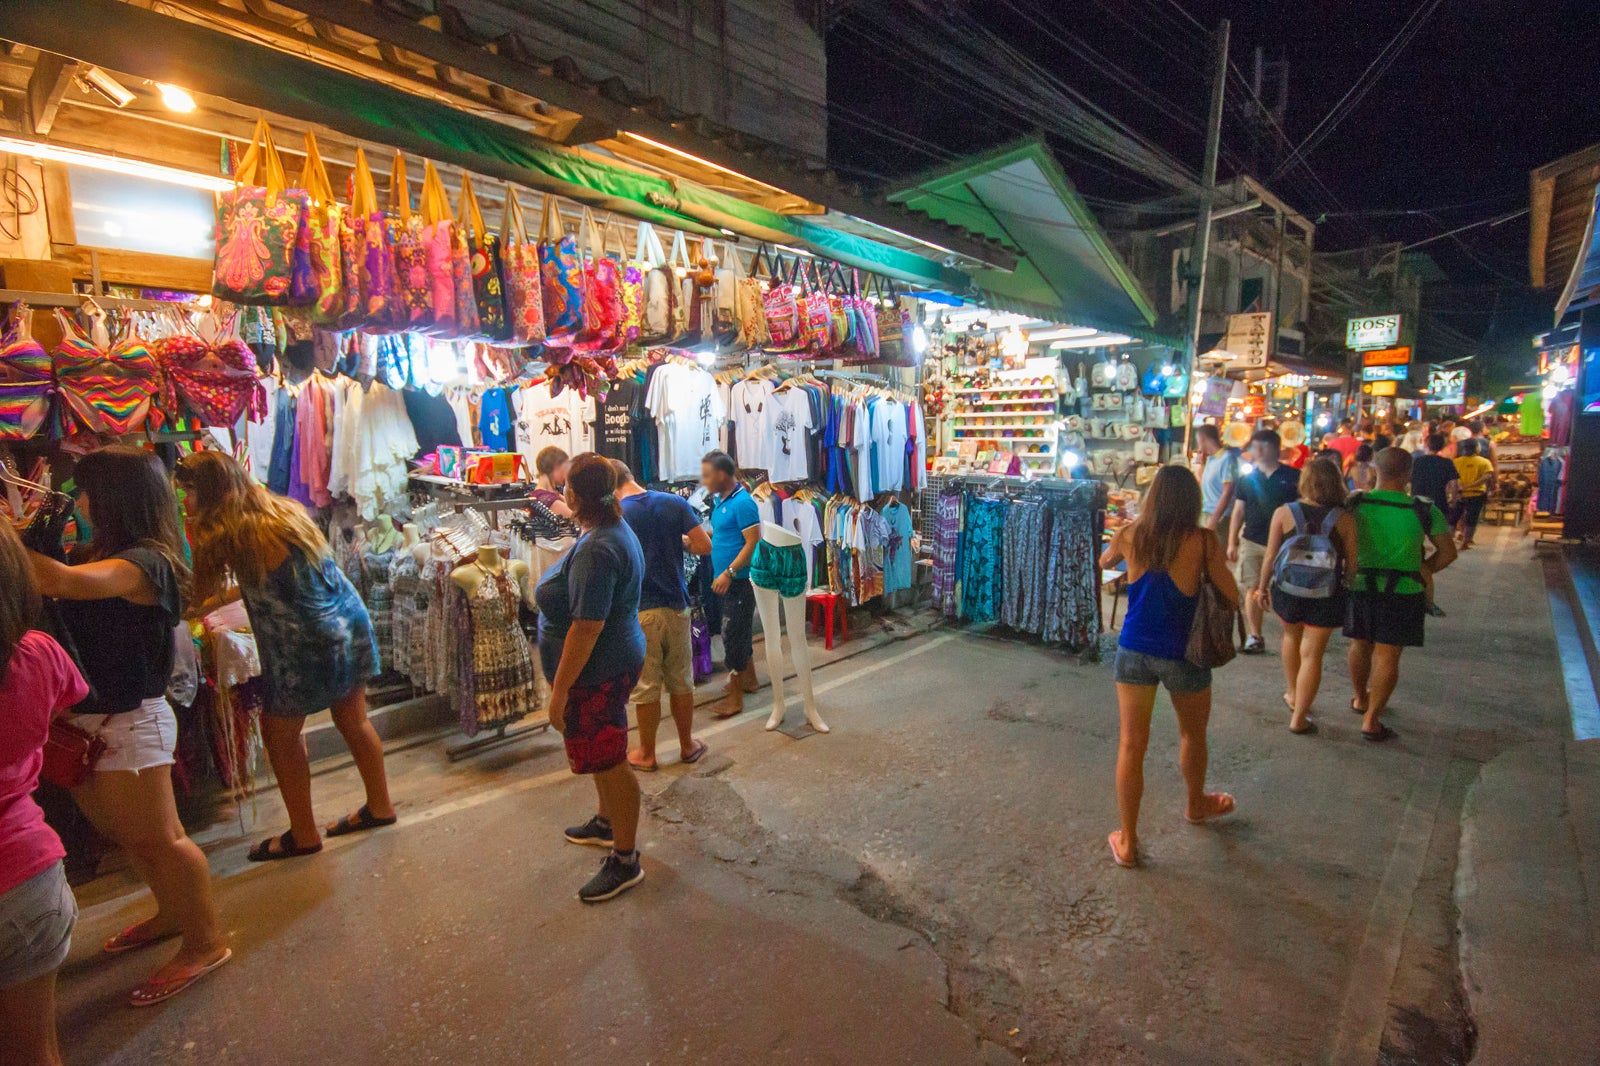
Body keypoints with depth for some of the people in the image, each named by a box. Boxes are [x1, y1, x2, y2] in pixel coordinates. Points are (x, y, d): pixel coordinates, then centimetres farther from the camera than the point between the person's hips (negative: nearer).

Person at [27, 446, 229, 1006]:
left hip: (130, 721, -9)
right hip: (84, 721, 9)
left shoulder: (145, 562, -21)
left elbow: (61, 582, -39)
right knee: (127, 837, 23)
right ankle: (172, 913, 42)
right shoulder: (94, 554, 8)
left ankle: (206, 943, 16)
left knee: (157, 839, 1)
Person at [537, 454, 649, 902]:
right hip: (614, 660, 10)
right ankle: (607, 823, 44)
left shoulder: (596, 550, -27)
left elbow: (586, 628, -28)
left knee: (609, 760, 2)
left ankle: (625, 860, 17)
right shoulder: (615, 529, 6)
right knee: (603, 753, 25)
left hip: (596, 670, -10)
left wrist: (560, 689, -23)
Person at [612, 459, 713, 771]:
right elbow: (704, 546, -5)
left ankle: (646, 754, 26)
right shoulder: (675, 503, -4)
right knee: (681, 682, 16)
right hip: (676, 606, 3)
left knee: (646, 687, 10)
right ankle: (687, 746, 31)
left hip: (639, 611, -3)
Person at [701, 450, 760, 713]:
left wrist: (729, 573, -24)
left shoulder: (743, 503, -18)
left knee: (732, 635, -3)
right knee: (739, 633, 19)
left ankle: (735, 696, 7)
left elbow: (754, 542, -22)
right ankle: (749, 679, 35)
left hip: (739, 581, -9)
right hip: (724, 580, 9)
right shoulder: (719, 500, 10)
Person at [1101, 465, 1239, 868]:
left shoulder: (1130, 534, -5)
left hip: (1134, 651, 1)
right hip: (1182, 655, -1)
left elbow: (1104, 562, 16)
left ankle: (1127, 841, 15)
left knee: (1131, 745, 8)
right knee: (1193, 735, 25)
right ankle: (1196, 804, 51)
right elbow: (1232, 597, -7)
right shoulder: (1203, 541, -13)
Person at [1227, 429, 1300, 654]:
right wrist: (1232, 543, 5)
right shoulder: (1247, 479, 8)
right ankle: (1254, 637, 10)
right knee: (1253, 589, 3)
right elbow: (1239, 512, 9)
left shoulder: (1292, 477, 0)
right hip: (1252, 542, 3)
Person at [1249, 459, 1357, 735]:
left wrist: (1262, 587, 9)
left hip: (1287, 590, 1)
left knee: (1291, 636, 28)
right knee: (1312, 654, 7)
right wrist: (1347, 589, 12)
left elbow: (1270, 556, -4)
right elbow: (1351, 562, -4)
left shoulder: (1283, 513, -8)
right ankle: (1299, 718, 13)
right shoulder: (1344, 518, -8)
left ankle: (1292, 694, 40)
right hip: (1326, 595, -1)